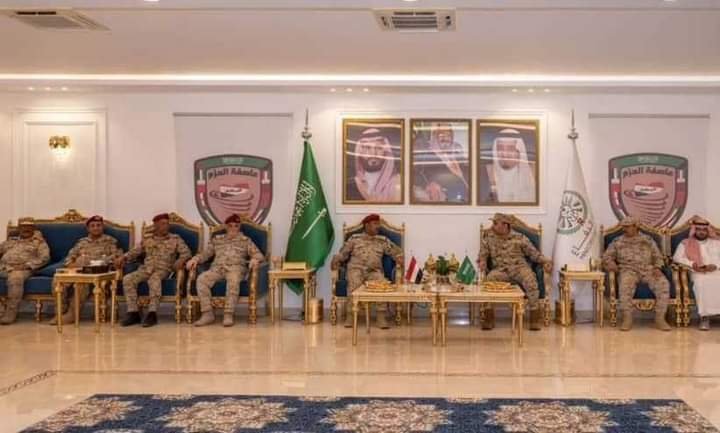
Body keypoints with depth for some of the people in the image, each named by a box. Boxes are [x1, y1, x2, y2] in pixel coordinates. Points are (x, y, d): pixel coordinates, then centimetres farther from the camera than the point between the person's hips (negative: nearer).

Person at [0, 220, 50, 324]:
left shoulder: (39, 242, 15)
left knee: (15, 278, -39)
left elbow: (44, 257, 1)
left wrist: (26, 265, -12)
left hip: (21, 269, -5)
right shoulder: (10, 241, 31)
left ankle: (11, 312, -36)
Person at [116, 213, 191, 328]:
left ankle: (152, 313, -39)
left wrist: (181, 260, -20)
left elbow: (186, 252, 2)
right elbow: (134, 252, 19)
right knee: (128, 279, -24)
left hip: (163, 269, -3)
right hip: (146, 269, 4)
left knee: (154, 279, -39)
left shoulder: (175, 239, 11)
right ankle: (133, 313, -23)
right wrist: (123, 258, -1)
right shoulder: (147, 240, 19)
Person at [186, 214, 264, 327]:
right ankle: (208, 314, -30)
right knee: (201, 279, -30)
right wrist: (195, 259, 0)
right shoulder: (217, 239, 27)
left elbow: (259, 254, 9)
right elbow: (205, 253, 22)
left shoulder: (245, 240, 19)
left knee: (233, 280, -40)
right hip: (217, 268, 3)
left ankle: (229, 314, -41)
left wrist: (255, 259, -16)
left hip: (236, 268, -2)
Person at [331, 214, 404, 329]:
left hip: (374, 271, 1)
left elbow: (396, 251, 21)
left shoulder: (383, 240, 21)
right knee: (354, 284, -35)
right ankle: (350, 316, -30)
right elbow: (342, 253, 15)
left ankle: (382, 318, -31)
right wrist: (335, 261, -5)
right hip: (356, 269, -1)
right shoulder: (354, 238, 17)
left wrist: (399, 259, -1)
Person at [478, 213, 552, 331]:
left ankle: (535, 317, -22)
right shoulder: (488, 238, 7)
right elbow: (483, 255, 9)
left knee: (530, 280, -34)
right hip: (500, 269, 1)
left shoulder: (519, 237, 2)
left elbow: (534, 253, 6)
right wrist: (482, 262, -14)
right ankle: (489, 317, -21)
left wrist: (546, 261, -11)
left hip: (519, 267, -1)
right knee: (489, 279, -33)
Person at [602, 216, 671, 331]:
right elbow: (607, 256, 13)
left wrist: (657, 268, -4)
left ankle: (660, 318, -22)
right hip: (629, 270, -1)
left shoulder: (647, 239, 18)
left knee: (663, 284, -29)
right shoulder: (618, 241, 16)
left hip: (648, 270, 1)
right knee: (625, 285, -38)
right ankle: (627, 319, -30)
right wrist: (611, 263, -10)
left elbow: (658, 256, 17)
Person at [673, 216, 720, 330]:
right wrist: (692, 264, -10)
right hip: (699, 273, -2)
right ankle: (705, 317, -34)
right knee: (701, 282, -35)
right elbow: (677, 257, 5)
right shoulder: (686, 243, 16)